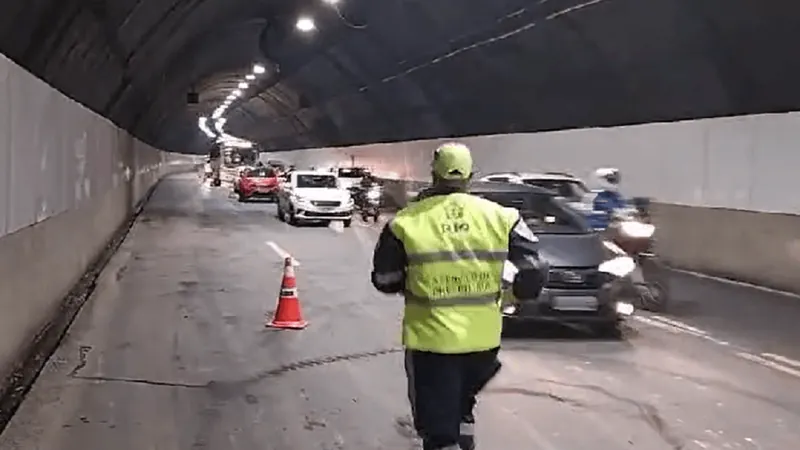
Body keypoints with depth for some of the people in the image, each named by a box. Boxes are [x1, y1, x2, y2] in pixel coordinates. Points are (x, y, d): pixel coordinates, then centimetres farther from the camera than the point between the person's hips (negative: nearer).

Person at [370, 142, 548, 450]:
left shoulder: (406, 222, -8)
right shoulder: (500, 216, -4)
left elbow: (384, 281, 0)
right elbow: (534, 271, -2)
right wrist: (512, 292, 18)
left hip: (430, 340, -3)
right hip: (483, 338, 3)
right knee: (461, 404, 29)